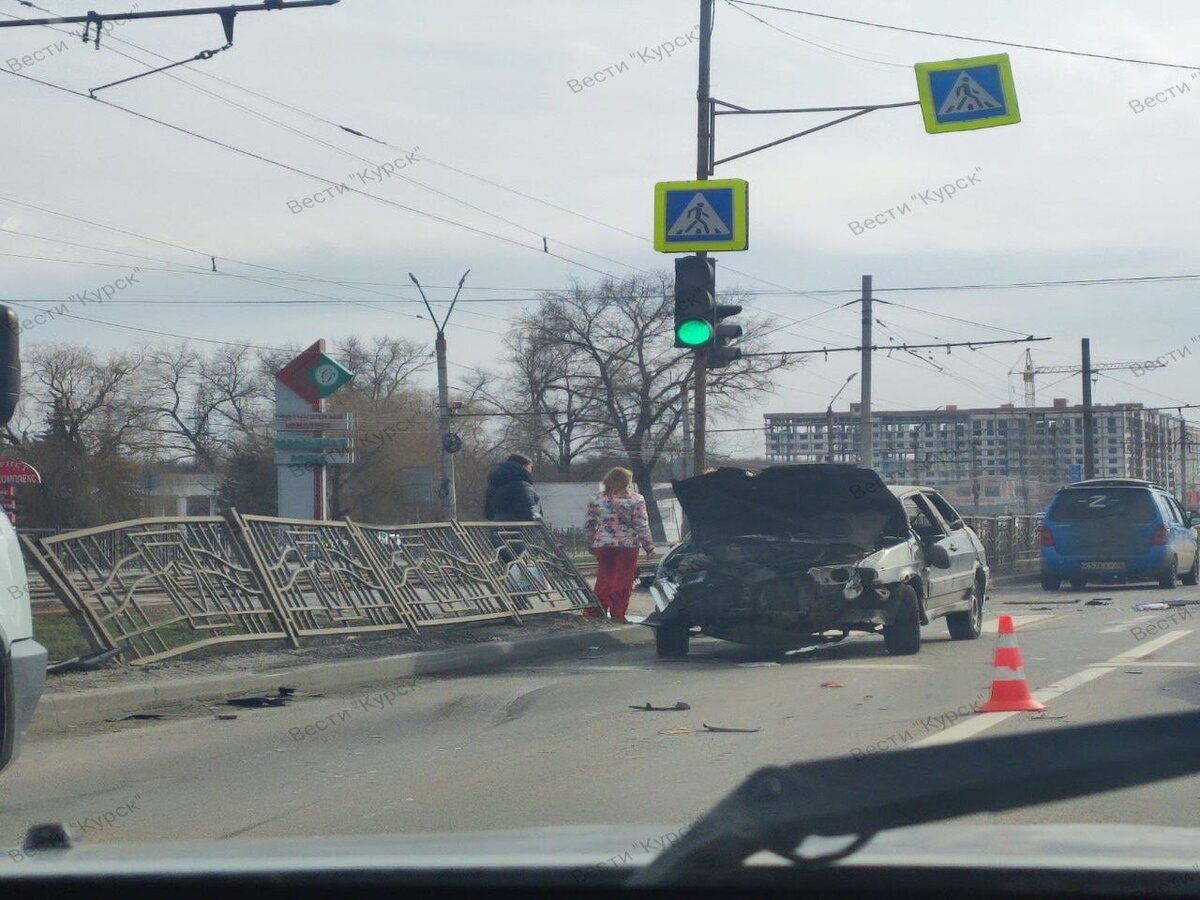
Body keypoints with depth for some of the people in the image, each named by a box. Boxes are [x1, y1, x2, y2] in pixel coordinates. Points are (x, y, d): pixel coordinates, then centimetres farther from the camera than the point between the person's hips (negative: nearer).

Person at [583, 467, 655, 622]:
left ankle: (593, 613, 9)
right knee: (623, 582, 3)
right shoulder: (636, 499, -4)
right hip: (628, 545, -3)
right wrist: (649, 547, 1)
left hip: (602, 545, 3)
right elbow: (642, 526, -6)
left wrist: (591, 545, 21)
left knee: (603, 581, 10)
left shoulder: (596, 500, 5)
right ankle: (617, 615, 4)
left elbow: (588, 526, 9)